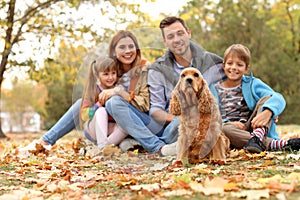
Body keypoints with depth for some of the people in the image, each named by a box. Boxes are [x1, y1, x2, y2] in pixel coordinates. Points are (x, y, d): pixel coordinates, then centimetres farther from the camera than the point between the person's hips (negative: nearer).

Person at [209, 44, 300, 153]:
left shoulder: (252, 83, 6)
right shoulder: (214, 89, 8)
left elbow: (278, 98, -11)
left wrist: (267, 113, -34)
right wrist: (226, 123, -22)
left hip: (253, 127, 1)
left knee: (266, 98, -15)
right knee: (224, 129, -36)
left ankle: (257, 137, -42)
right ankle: (276, 144, -39)